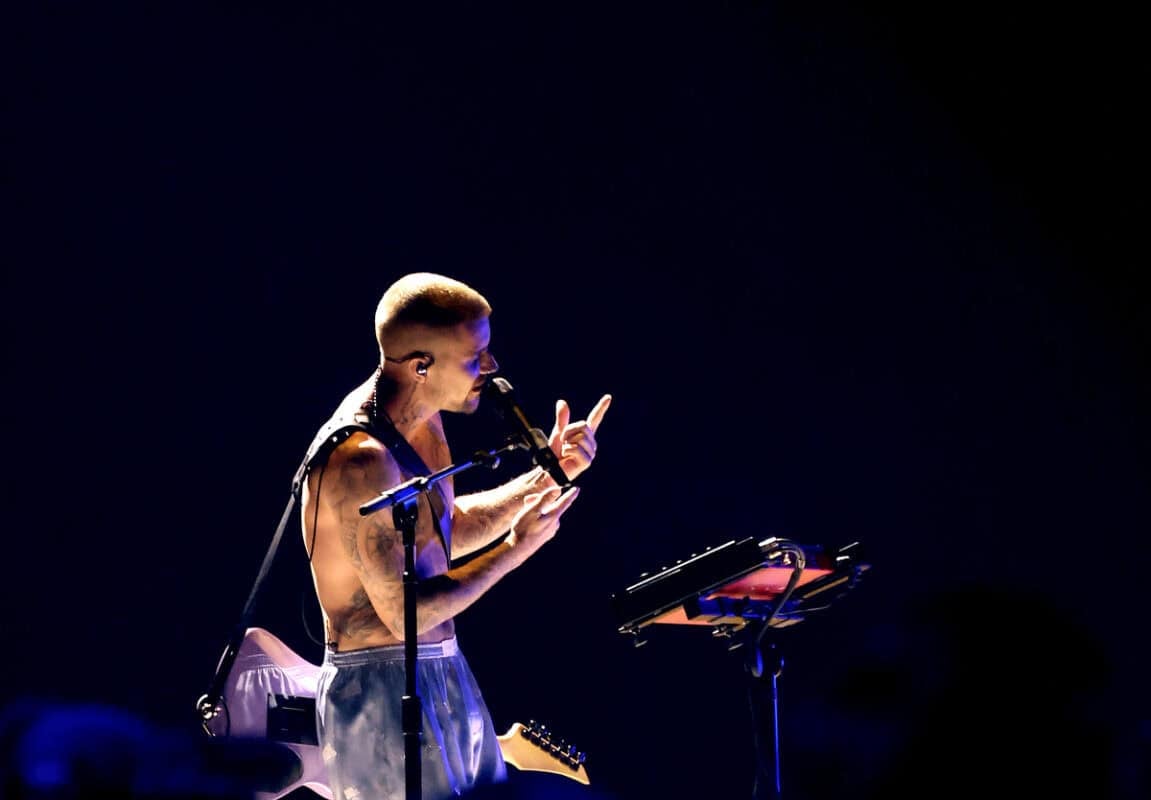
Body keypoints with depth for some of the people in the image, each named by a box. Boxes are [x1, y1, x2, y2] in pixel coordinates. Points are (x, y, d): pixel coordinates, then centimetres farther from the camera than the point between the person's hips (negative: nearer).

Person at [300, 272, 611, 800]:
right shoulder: (361, 461, -25)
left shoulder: (422, 424, 5)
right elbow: (403, 612, -23)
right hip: (383, 692, -10)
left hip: (443, 677, 10)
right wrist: (514, 551, -16)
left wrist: (546, 475, 9)